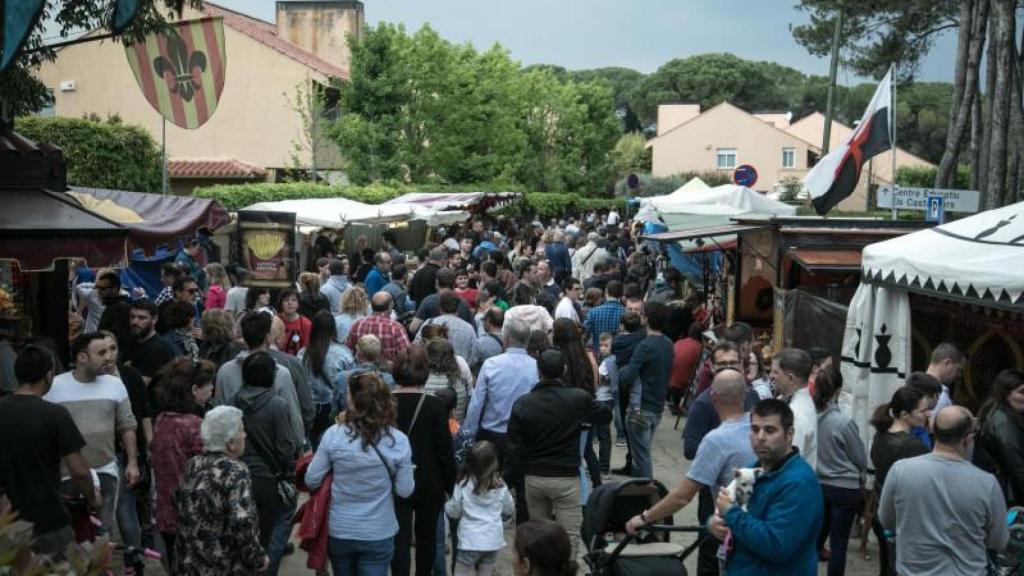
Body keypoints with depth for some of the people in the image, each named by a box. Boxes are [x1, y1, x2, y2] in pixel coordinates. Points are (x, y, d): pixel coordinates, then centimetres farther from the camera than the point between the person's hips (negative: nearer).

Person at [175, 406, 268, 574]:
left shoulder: (192, 465, 3)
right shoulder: (235, 472, -19)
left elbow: (180, 507, 14)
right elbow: (242, 526, -26)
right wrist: (259, 560, -15)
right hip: (226, 568, -7)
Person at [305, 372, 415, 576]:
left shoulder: (333, 435, -15)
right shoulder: (398, 440, -15)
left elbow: (311, 480, -6)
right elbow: (405, 490, -7)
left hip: (339, 531, 1)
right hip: (379, 535, -1)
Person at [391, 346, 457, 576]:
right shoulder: (434, 405, -13)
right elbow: (445, 450, -11)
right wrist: (451, 485, 1)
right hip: (429, 484, 0)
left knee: (400, 539, 2)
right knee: (427, 535, 20)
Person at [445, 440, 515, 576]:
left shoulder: (464, 485, -11)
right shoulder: (501, 487, -3)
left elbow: (453, 512, -2)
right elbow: (509, 511, 11)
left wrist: (446, 505, 20)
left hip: (470, 541, -3)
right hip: (493, 541, 3)